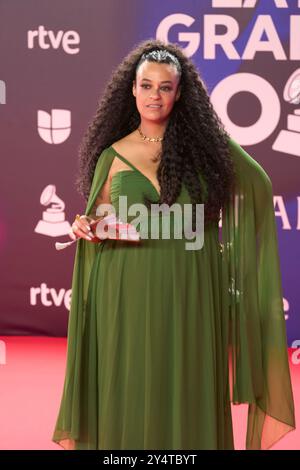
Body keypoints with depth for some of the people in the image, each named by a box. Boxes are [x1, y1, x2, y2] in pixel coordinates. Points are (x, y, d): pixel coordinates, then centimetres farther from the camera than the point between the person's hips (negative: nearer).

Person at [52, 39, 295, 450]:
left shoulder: (204, 142, 2)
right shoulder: (113, 154, 4)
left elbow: (259, 185, 13)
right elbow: (99, 223, 13)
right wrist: (83, 228, -9)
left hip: (190, 295, 0)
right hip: (130, 296, 0)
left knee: (188, 392, 4)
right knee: (130, 395, 5)